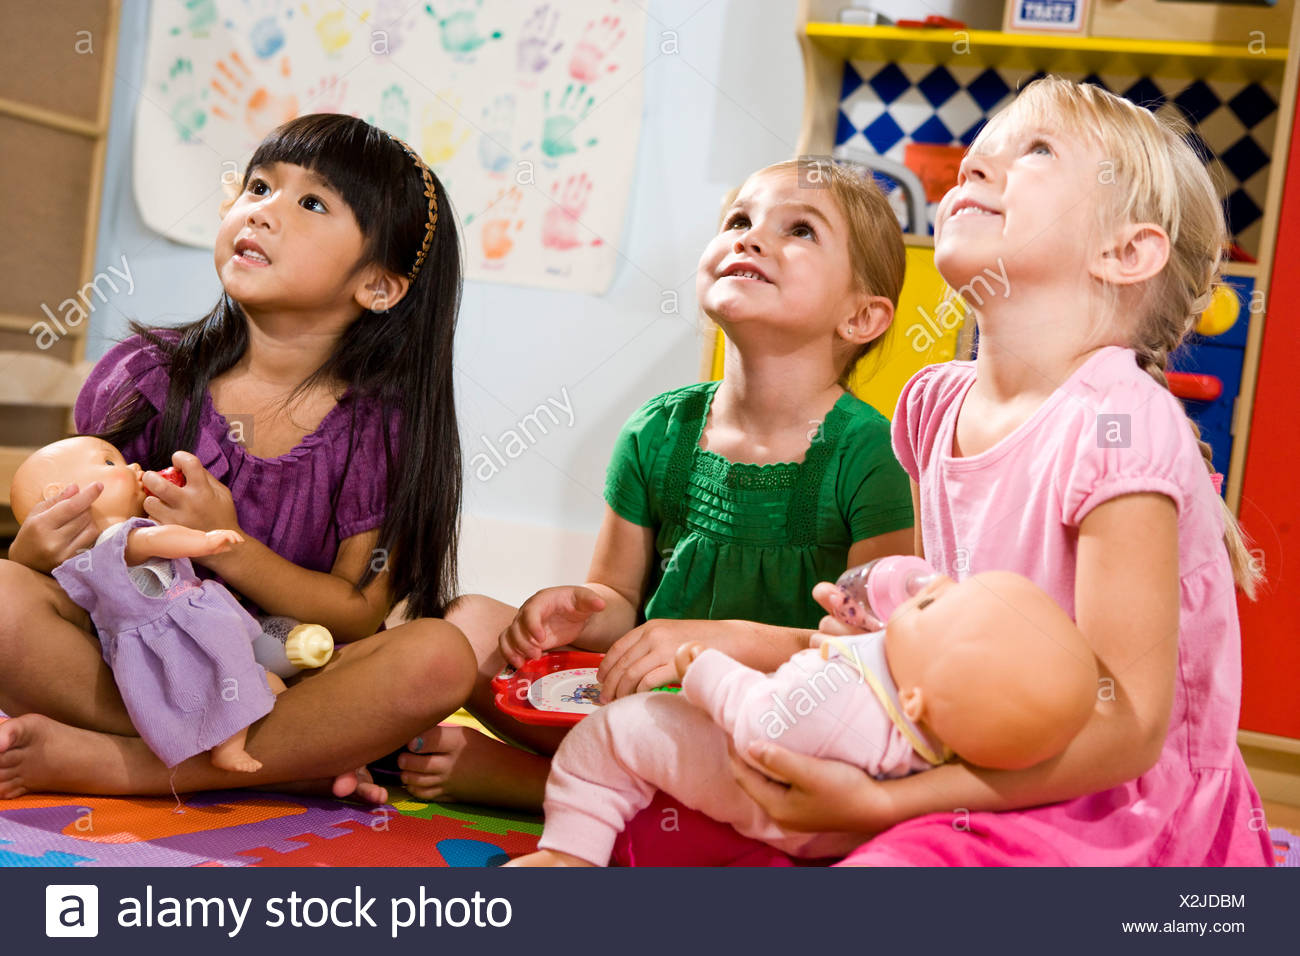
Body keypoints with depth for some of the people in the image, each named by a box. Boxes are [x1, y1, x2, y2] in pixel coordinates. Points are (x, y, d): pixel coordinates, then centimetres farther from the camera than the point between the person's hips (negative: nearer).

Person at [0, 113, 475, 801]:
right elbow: (72, 534, 4)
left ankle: (95, 763, -25)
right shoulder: (147, 375, -3)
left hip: (283, 682, 0)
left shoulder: (382, 427, -6)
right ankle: (299, 758, -20)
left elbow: (360, 616, -9)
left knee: (439, 657, -28)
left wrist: (228, 546, -23)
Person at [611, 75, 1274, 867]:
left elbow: (1127, 726, -22)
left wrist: (879, 802, -24)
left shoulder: (1114, 425, -21)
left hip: (1118, 815, -6)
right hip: (984, 783, 6)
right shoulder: (937, 406, 3)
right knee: (657, 825, -4)